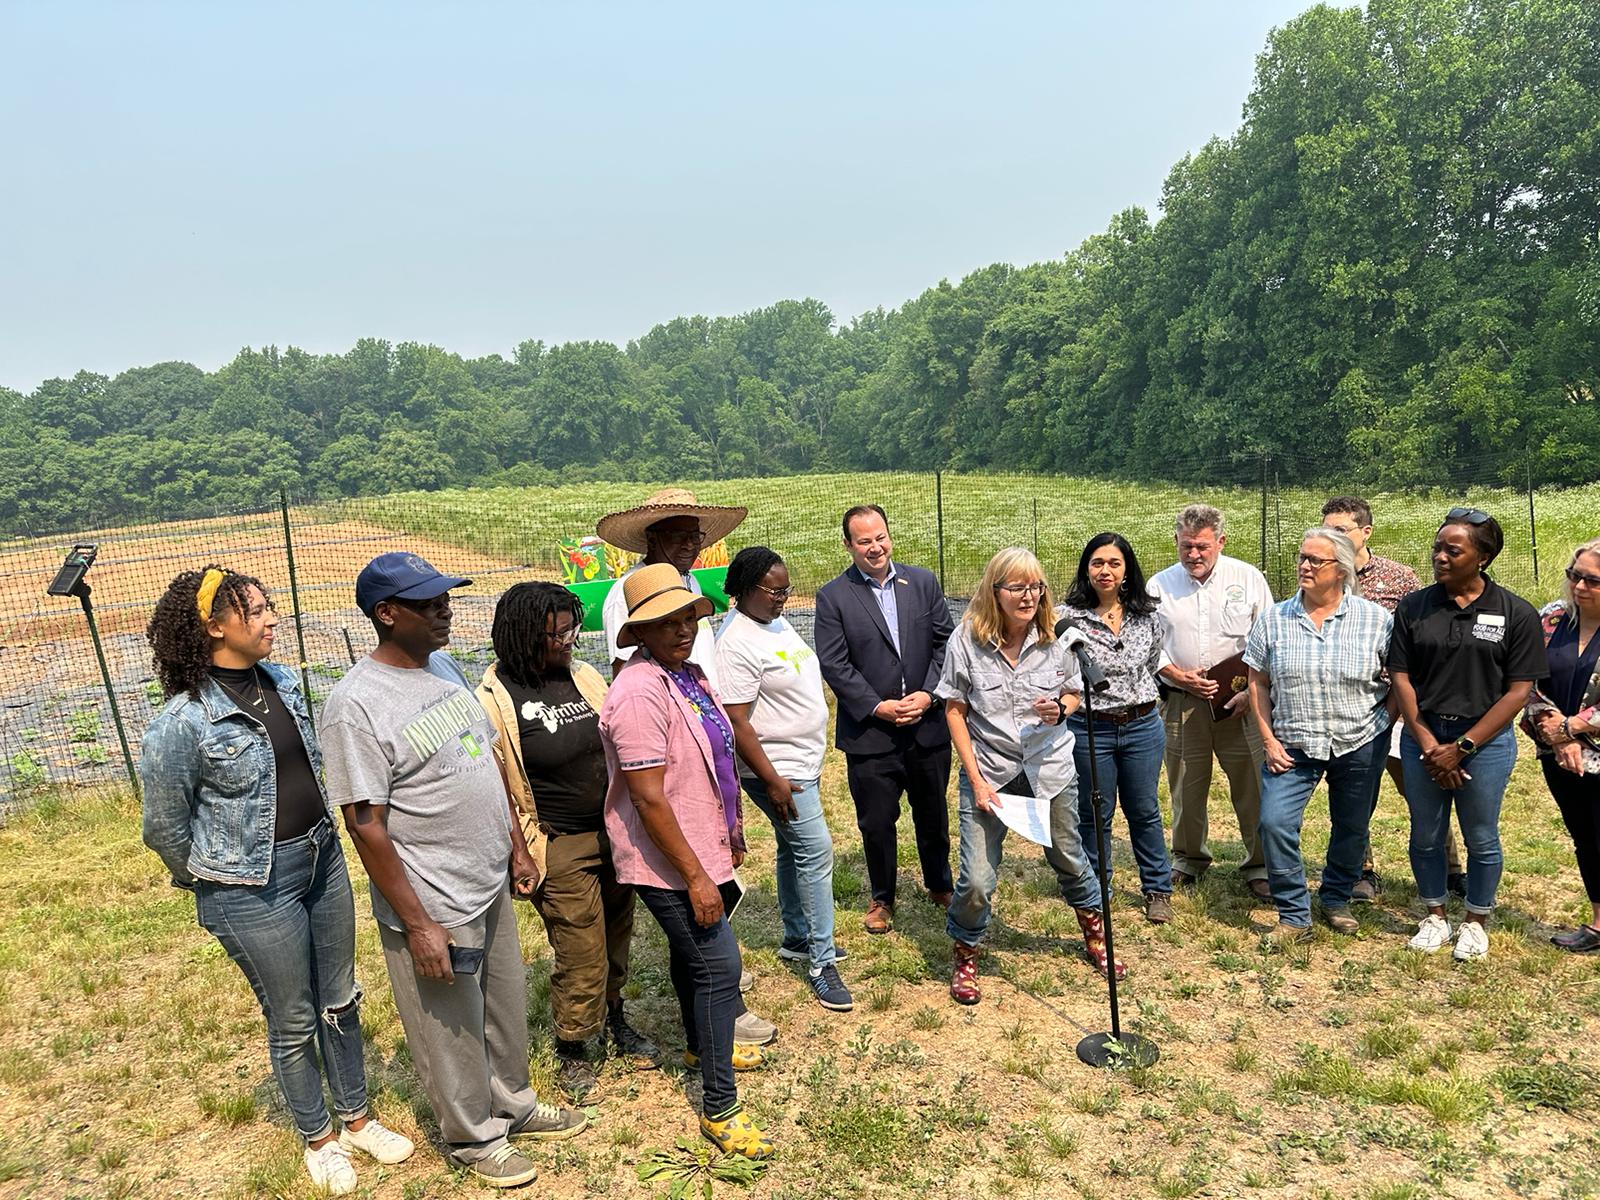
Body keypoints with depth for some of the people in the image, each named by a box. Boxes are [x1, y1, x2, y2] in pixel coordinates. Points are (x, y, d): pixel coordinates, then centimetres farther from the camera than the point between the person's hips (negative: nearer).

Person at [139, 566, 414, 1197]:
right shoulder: (182, 724, -21)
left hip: (322, 859, 6)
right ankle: (319, 1138, 35)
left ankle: (356, 1117, 40)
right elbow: (164, 827, -9)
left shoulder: (282, 683, 0)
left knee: (341, 999, 19)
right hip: (253, 889, -6)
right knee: (294, 1020, 12)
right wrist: (213, 881, 4)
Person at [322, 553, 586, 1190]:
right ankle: (474, 1137, 38)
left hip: (493, 885, 7)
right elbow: (366, 825, -21)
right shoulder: (357, 703, -22)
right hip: (434, 907, -7)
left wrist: (516, 845, 12)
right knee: (452, 1031, 14)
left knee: (506, 1007, 24)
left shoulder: (444, 668, 3)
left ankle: (513, 1104, 47)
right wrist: (417, 924, -19)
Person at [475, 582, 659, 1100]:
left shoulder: (584, 676, 4)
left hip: (613, 832, 6)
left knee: (617, 935, 19)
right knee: (581, 955, 2)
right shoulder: (496, 699, -14)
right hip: (560, 848, -5)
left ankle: (614, 1015, 43)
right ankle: (572, 1048, 26)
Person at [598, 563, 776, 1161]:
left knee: (690, 952, 26)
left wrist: (731, 828, 21)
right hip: (670, 861, -9)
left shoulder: (688, 674, 3)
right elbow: (649, 799, -27)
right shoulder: (639, 693, -26)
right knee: (718, 966, -5)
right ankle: (719, 1109, 9)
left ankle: (701, 1044, 48)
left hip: (700, 848, 9)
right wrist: (696, 877, -24)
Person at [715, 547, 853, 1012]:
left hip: (804, 763, 9)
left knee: (794, 850, 18)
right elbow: (736, 722, -24)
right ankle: (821, 961, 2)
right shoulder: (737, 643, -22)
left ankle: (797, 938, 33)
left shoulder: (777, 623, 9)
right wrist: (772, 781, -23)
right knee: (816, 852, -8)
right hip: (778, 771, -9)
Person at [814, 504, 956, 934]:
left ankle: (939, 884, 41)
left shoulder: (923, 582, 3)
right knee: (876, 822, 9)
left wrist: (929, 694, -10)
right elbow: (833, 665, -9)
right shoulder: (833, 597, -6)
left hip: (928, 725, 3)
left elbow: (945, 643, 3)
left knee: (933, 814, 19)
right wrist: (878, 707, -15)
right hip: (870, 732, -2)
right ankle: (881, 898, 30)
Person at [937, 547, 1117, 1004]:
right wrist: (976, 780, -10)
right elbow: (955, 711, -7)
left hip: (1050, 769, 3)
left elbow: (1075, 693, 9)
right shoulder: (966, 640, -13)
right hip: (989, 772, -2)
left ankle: (1095, 939, 46)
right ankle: (965, 961, 21)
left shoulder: (1055, 637, -6)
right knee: (976, 880, -6)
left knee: (1070, 860, 19)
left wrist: (1060, 708, -16)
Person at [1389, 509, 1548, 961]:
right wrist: (1427, 743, -10)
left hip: (1485, 741, -2)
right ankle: (1434, 917, 31)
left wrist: (1462, 747, -13)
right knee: (1426, 835, 12)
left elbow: (1518, 690, -8)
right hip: (1423, 739, 2)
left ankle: (1475, 922, 31)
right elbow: (1400, 677, -1)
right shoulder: (1414, 607, 0)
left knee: (1481, 839, 11)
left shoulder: (1516, 613, -6)